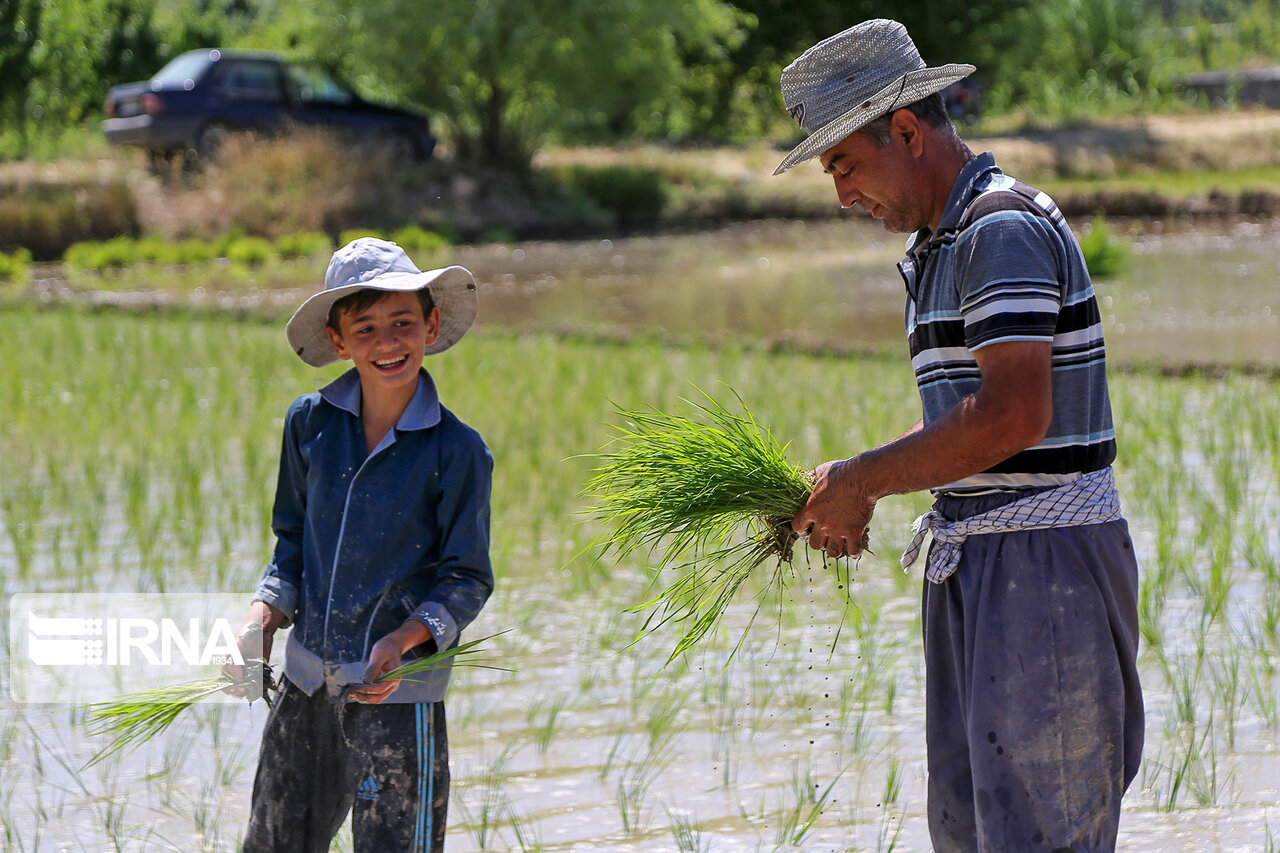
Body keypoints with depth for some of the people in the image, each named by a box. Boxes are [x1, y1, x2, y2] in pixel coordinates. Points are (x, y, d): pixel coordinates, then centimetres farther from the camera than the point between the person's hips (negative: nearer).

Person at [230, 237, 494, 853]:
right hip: (307, 680, 4)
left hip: (399, 690, -4)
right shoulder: (310, 423, 0)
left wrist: (403, 640, -21)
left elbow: (466, 581, -5)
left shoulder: (457, 452, -10)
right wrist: (262, 618, -3)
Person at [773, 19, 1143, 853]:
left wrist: (860, 480, -15)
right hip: (973, 565, 10)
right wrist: (851, 489, 8)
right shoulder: (937, 246, 18)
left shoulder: (1005, 229, -14)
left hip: (1045, 564, -10)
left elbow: (1013, 416, -24)